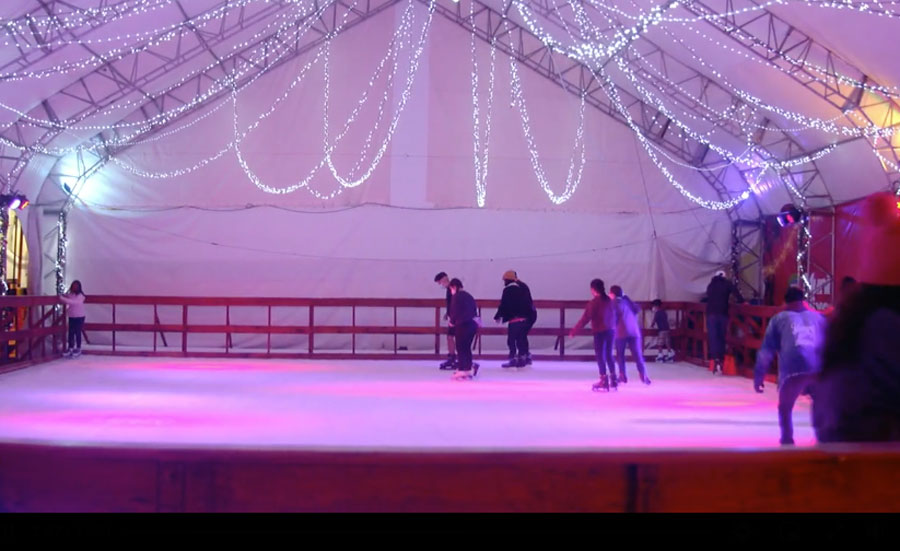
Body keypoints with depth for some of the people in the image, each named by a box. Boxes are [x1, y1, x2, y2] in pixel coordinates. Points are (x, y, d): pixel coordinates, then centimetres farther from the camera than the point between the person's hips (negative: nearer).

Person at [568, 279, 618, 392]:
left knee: (600, 356, 3)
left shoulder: (593, 302, -14)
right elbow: (614, 316, 13)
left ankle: (604, 381, 5)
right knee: (609, 355, 17)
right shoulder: (610, 300, 5)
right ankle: (613, 380, 20)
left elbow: (585, 319, -15)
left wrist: (573, 331, -11)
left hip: (600, 332, -6)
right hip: (611, 331, 6)